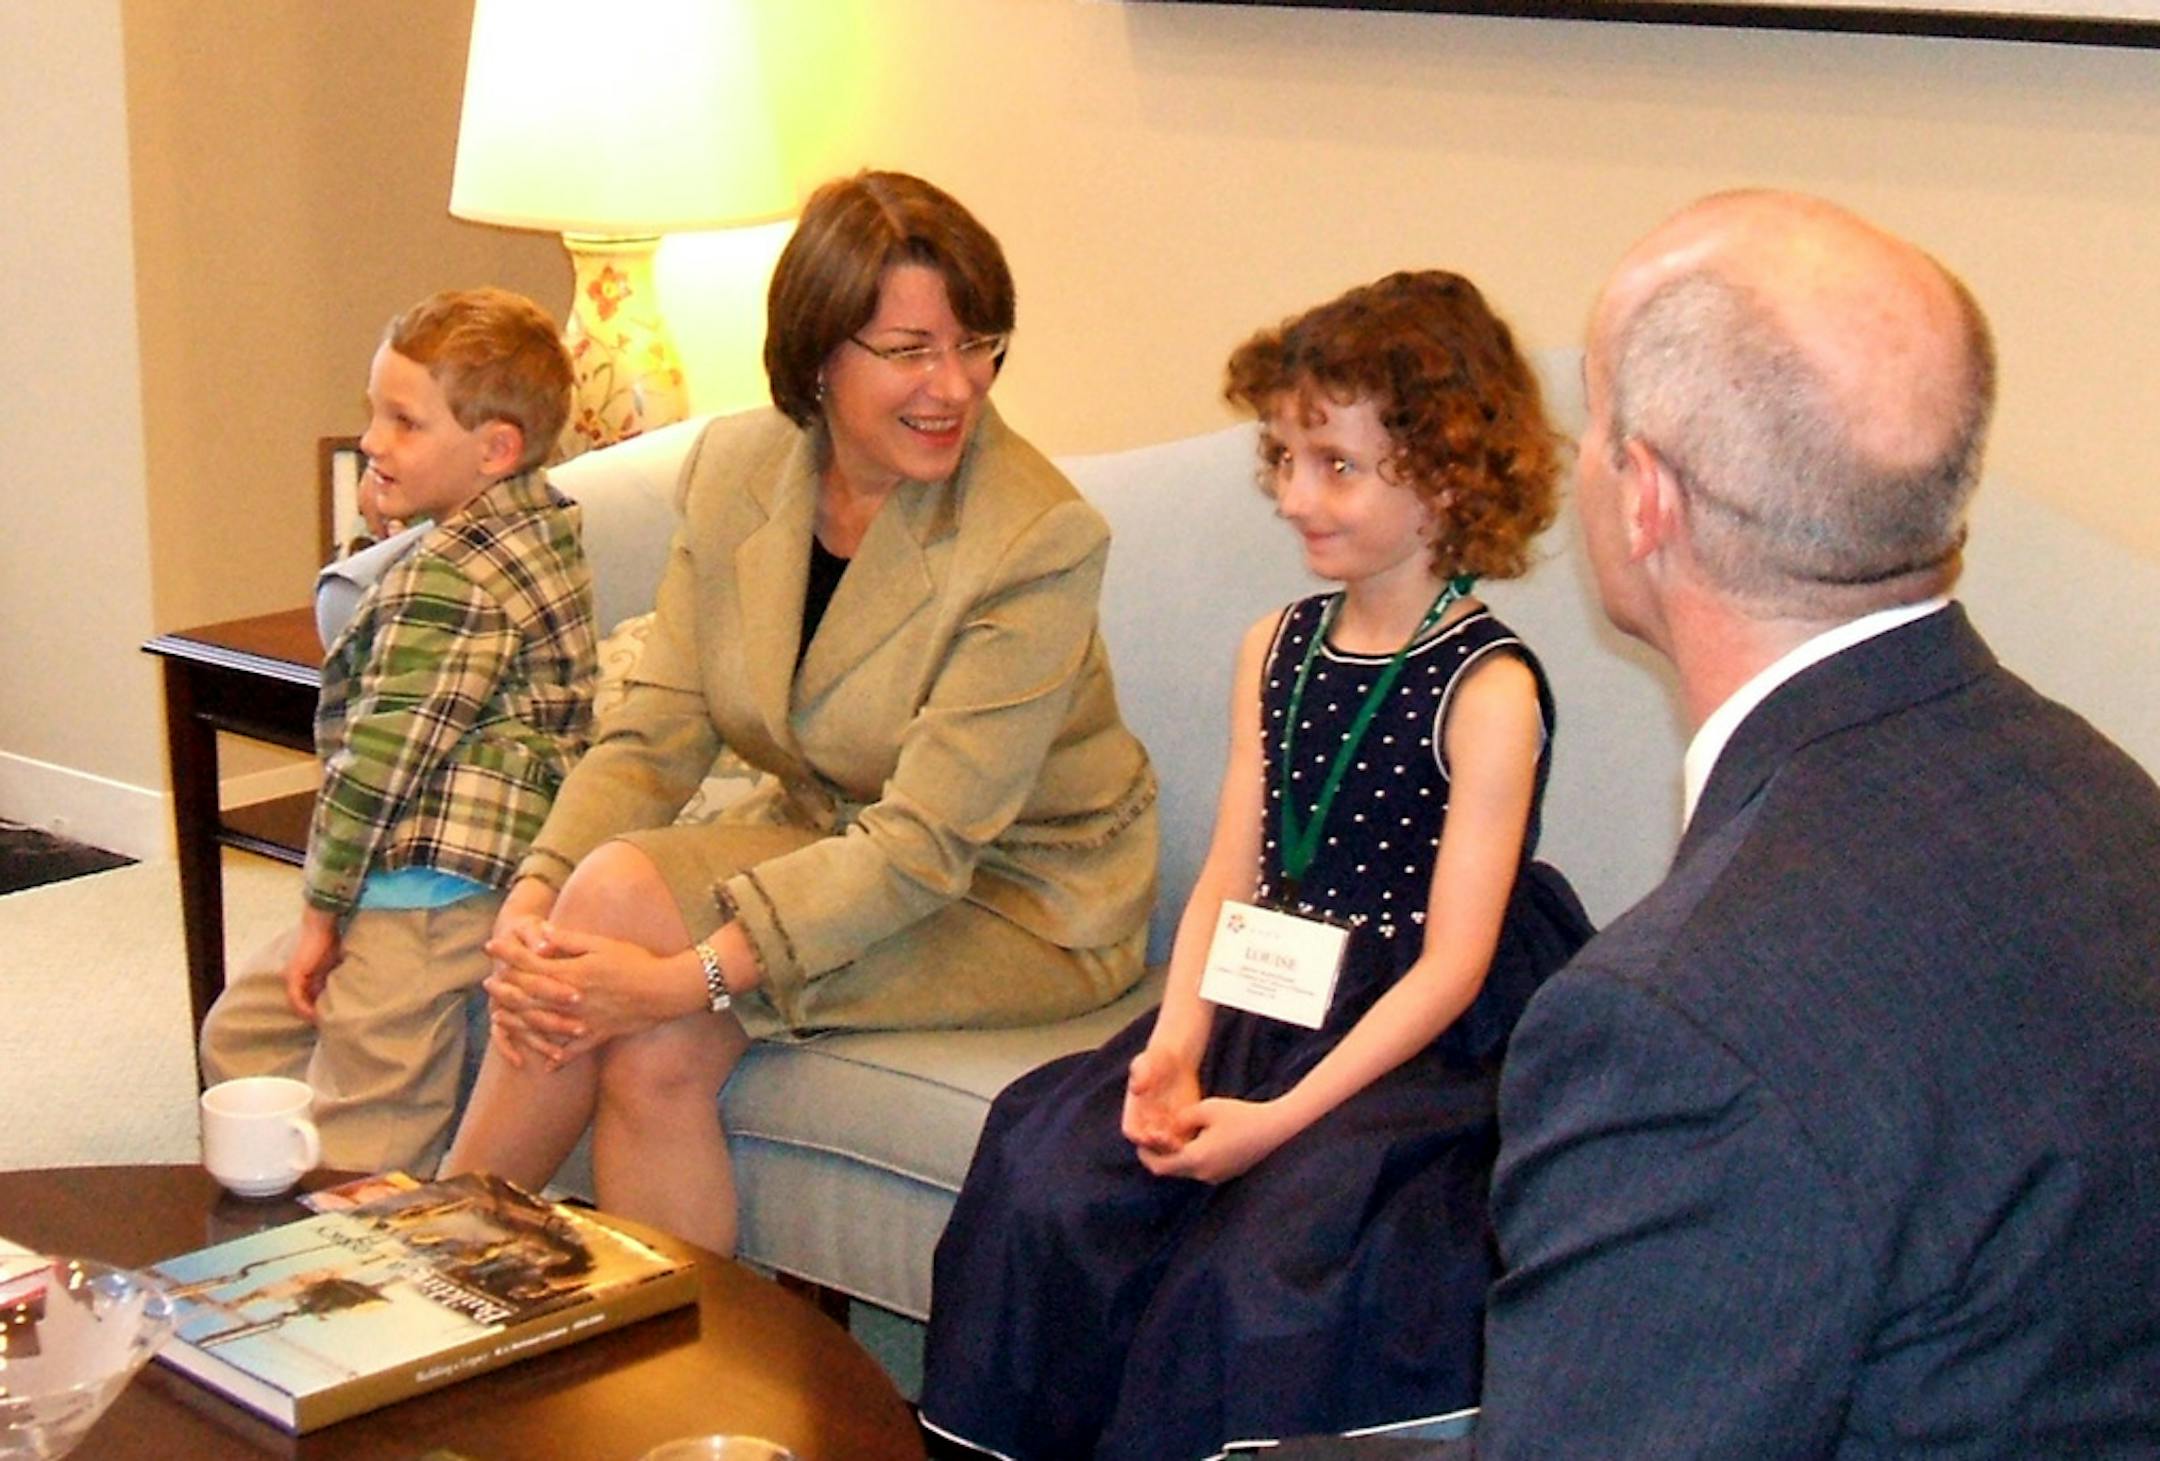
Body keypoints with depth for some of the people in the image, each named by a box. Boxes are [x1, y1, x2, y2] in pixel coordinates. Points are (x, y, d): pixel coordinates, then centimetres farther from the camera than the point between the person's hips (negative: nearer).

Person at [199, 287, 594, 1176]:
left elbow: (381, 760, -19)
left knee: (360, 1151, -5)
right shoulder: (549, 522, 8)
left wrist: (322, 910, -11)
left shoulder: (447, 583, -21)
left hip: (425, 891, -11)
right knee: (241, 1035, 22)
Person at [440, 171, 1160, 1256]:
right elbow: (656, 732, -5)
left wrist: (691, 975, -34)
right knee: (656, 1058, -26)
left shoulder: (1038, 539, -23)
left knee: (622, 887, -24)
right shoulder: (733, 469, -5)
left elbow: (930, 841, -26)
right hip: (819, 835, 5)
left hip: (1022, 898, -5)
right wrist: (532, 899, -24)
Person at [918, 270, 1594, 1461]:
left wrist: (1280, 1119, -21)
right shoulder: (1276, 650, 10)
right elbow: (1228, 880, 7)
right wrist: (1175, 1045, -11)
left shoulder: (1487, 690, -11)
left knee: (1269, 1256, -27)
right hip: (1264, 1008, 6)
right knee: (1051, 1178, -13)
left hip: (1422, 1042, -6)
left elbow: (1450, 964, -14)